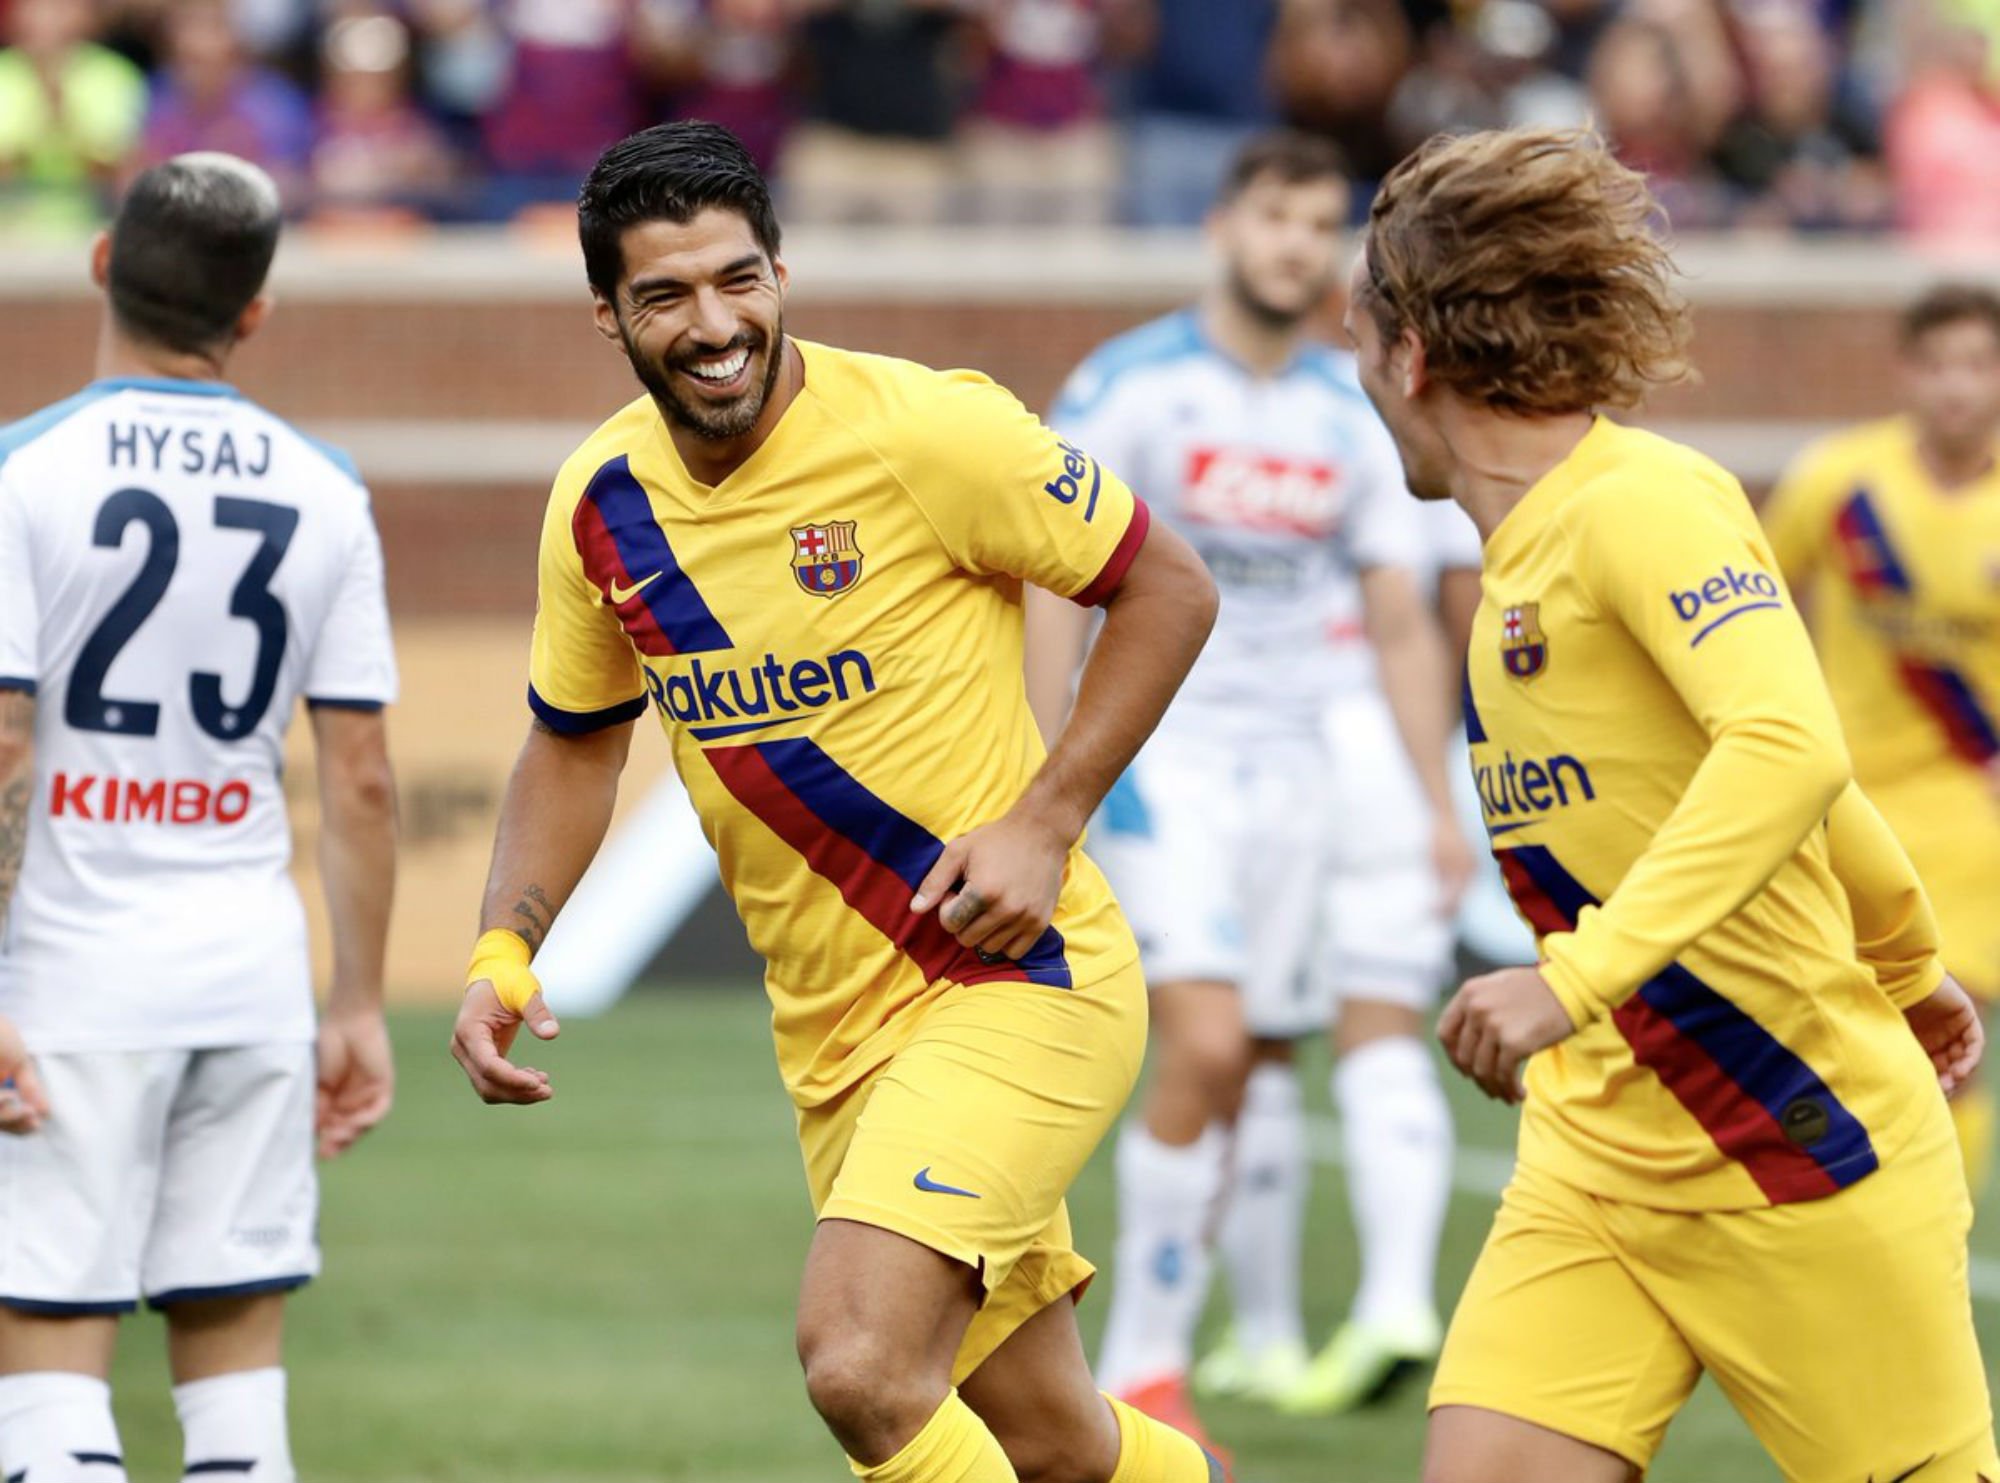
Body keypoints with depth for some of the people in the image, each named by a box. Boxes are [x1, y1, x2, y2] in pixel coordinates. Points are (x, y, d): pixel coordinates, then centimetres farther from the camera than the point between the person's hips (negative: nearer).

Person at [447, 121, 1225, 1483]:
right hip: (834, 1036, 6)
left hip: (1019, 977, -6)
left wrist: (1043, 822, -15)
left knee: (860, 1368, -24)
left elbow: (1171, 589, -6)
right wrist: (502, 954, 4)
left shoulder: (923, 431, -15)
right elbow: (576, 743, 18)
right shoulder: (602, 506, 1)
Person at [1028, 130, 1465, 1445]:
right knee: (1207, 1042, -18)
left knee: (1261, 1058, 7)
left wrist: (1441, 804, 8)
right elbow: (1060, 594, -7)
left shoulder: (1353, 418, 8)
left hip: (1291, 761, 5)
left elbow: (1402, 623, 12)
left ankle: (1267, 1338, 22)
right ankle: (1142, 1363, -13)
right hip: (1158, 754, -5)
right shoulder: (1129, 388, -6)